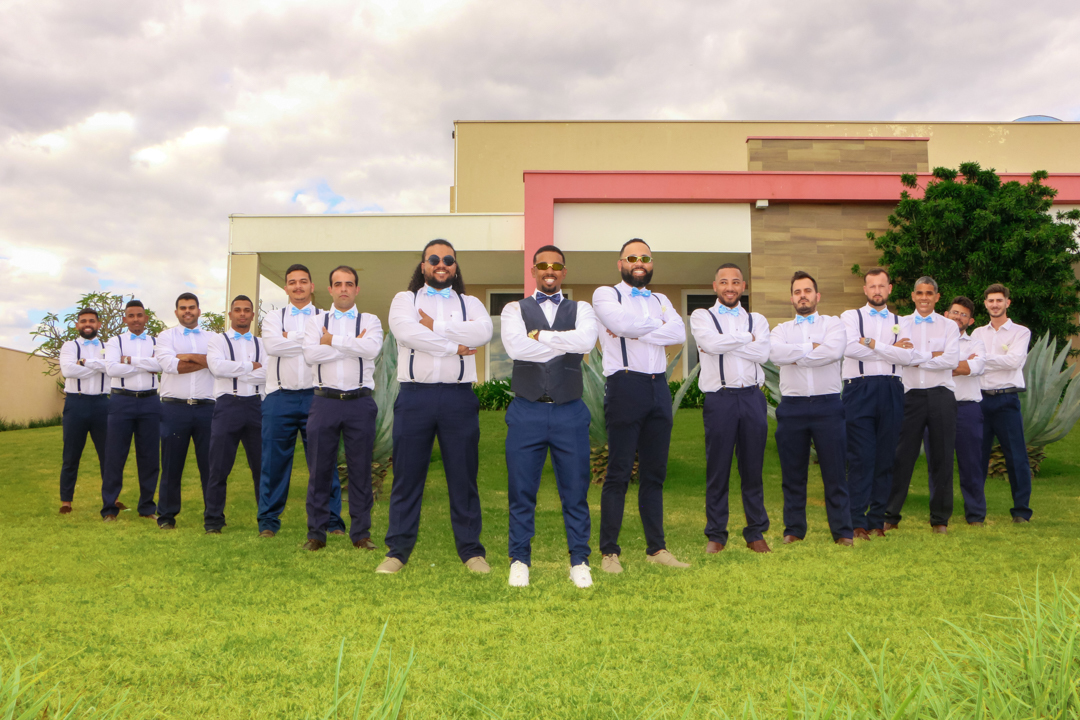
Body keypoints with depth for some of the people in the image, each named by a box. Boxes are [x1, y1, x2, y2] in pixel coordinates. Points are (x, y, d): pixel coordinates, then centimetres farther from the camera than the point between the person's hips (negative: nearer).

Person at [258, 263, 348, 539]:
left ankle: (332, 519, 7)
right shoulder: (273, 318, 13)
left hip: (315, 397, -1)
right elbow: (272, 345, -7)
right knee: (274, 461, 4)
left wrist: (291, 339, -6)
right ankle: (268, 519, 14)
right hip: (280, 398, 1)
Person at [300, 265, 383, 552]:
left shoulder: (370, 321, 9)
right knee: (320, 469, 3)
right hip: (325, 400, 1)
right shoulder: (316, 321, 12)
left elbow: (372, 348, -13)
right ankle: (316, 533, 13)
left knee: (360, 470, 3)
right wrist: (353, 345, -6)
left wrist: (332, 340, -7)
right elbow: (310, 354, -6)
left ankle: (361, 533, 12)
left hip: (360, 402, -1)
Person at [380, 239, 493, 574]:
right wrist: (453, 346, -7)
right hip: (415, 396, 0)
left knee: (463, 476, 4)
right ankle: (398, 549, 14)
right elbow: (406, 330, -9)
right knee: (407, 475, 3)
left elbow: (482, 333, -7)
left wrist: (435, 326, -7)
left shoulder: (470, 304, 15)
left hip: (459, 397, 1)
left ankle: (470, 549, 14)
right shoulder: (405, 299, 13)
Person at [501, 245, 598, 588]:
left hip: (569, 412, 1)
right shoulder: (515, 309, 7)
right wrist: (566, 344, -10)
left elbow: (586, 341, -14)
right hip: (526, 411, 0)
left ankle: (579, 560, 20)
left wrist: (540, 334, -12)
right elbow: (515, 346, -14)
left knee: (575, 491, 7)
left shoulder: (581, 310, 9)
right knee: (521, 491, 6)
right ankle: (520, 560, 20)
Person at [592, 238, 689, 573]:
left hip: (658, 387, 5)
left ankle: (656, 548, 15)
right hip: (625, 385, -5)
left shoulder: (661, 301, 20)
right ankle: (609, 551, 3)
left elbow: (679, 333, 0)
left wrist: (635, 331, -9)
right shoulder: (605, 294, 6)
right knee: (619, 473, -4)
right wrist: (658, 324, 1)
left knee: (655, 473, 8)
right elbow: (623, 323, -15)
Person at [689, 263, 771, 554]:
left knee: (753, 468, 7)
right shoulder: (702, 316, 9)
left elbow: (762, 353, -3)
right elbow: (712, 343, -12)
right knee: (717, 470, 1)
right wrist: (747, 338, -1)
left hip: (752, 397, 2)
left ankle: (756, 533, 18)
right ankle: (715, 534, 12)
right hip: (719, 398, -2)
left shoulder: (757, 320, 16)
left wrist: (724, 343, -7)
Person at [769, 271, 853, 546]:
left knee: (835, 472, 0)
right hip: (792, 407, 2)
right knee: (792, 474, 7)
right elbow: (774, 352, -9)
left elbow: (833, 351, -13)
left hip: (827, 405, -2)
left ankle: (842, 531, 9)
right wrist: (811, 347, -7)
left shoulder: (834, 324, 9)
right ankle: (794, 530, 17)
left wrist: (796, 356, -6)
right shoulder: (782, 329, 14)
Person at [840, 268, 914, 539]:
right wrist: (891, 350, -2)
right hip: (859, 391, -3)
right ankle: (857, 522, -1)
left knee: (886, 458, 4)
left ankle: (877, 519, 13)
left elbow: (907, 357, -1)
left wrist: (872, 344, -7)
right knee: (860, 458, -7)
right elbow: (849, 348, -10)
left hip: (891, 392, 3)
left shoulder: (899, 322, 18)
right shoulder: (851, 316, 10)